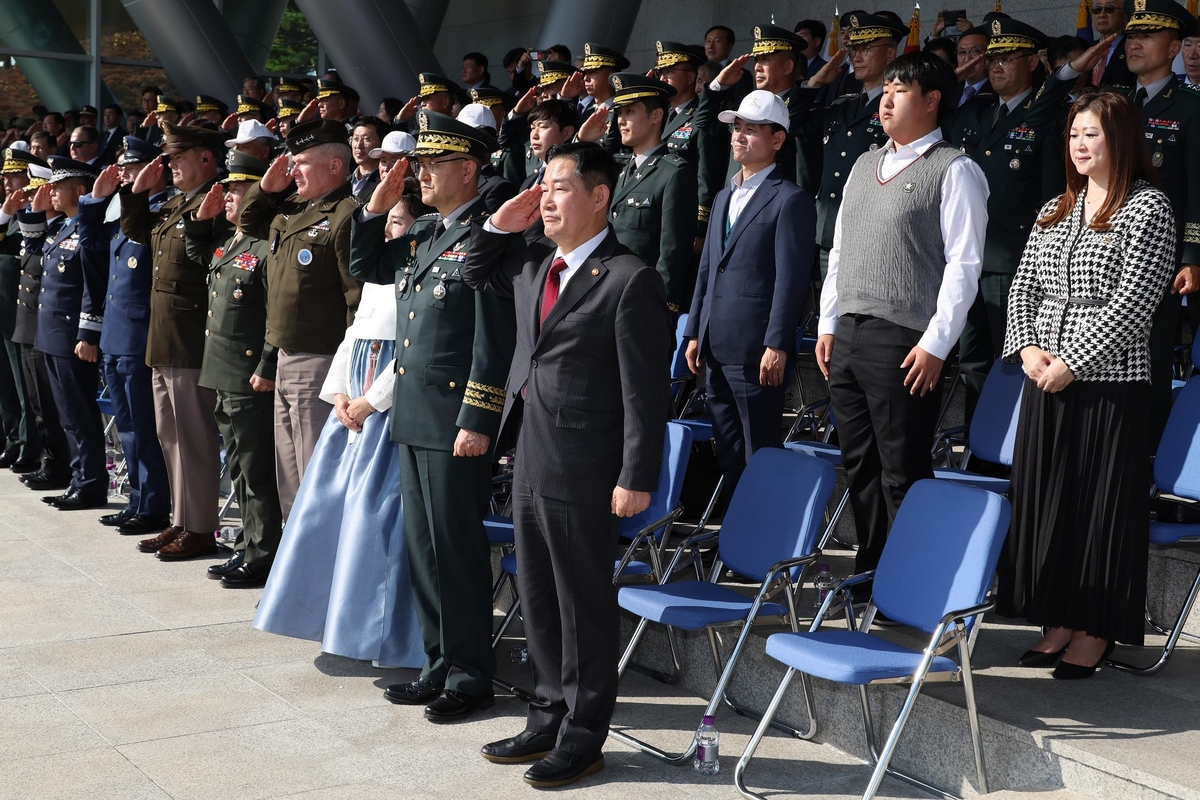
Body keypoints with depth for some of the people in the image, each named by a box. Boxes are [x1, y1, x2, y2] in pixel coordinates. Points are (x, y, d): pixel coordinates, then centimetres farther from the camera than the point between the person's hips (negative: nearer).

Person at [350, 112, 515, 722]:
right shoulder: (422, 233, 14)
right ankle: (440, 664, 26)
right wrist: (375, 210, 11)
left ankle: (470, 676, 11)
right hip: (412, 417, 9)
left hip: (455, 419, -9)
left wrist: (477, 421, -19)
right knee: (423, 546, 14)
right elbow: (364, 268, 27)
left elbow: (495, 338, -17)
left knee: (457, 547, -1)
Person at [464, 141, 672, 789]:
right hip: (530, 458, 8)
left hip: (584, 468, -8)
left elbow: (644, 391, -15)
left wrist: (636, 480, -18)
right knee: (538, 597, 17)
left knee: (585, 603, 4)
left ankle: (583, 735, 18)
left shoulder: (630, 280, -13)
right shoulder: (531, 265, 11)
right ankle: (549, 718, 31)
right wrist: (500, 225, 10)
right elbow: (476, 274, 30)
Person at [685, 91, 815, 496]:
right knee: (728, 454, 13)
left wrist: (777, 345, -18)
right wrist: (695, 333, 16)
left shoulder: (790, 200, -7)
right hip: (716, 348, 8)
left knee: (760, 454, -1)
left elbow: (791, 278, -13)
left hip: (756, 352, -8)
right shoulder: (724, 197, 19)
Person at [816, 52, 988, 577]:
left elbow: (964, 264, -10)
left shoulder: (954, 170, -4)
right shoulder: (865, 165, 18)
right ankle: (870, 572, 24)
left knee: (901, 473, -3)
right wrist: (828, 325, 14)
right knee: (859, 466, 12)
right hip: (846, 336, 7)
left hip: (904, 342, -7)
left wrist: (935, 345, -16)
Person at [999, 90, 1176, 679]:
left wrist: (1071, 363, -16)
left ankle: (1095, 633, 12)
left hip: (1108, 381, -6)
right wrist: (1028, 348, -4)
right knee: (1043, 498, 9)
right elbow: (1024, 287, 13)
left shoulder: (1149, 208, -6)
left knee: (1102, 504, 1)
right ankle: (1059, 620, 22)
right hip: (1045, 381, 6)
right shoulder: (1055, 211, 14)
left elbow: (1131, 303, -14)